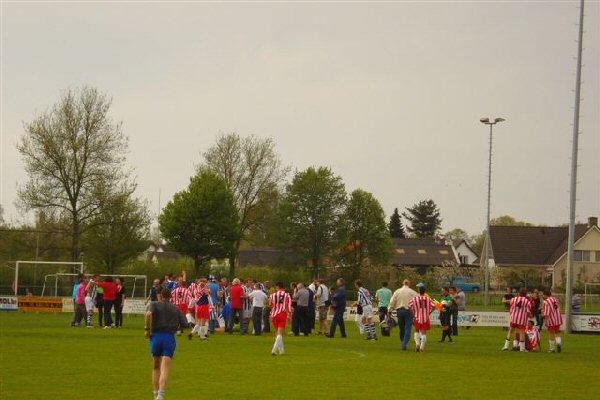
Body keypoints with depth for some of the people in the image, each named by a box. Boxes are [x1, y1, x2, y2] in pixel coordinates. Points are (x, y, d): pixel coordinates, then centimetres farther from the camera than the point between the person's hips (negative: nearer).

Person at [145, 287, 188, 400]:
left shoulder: (154, 304, 5)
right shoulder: (176, 309, 13)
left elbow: (149, 314, -18)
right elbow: (184, 324, 6)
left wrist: (147, 329, -8)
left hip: (156, 336, 0)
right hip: (170, 338, 0)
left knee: (156, 368, 17)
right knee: (165, 369, -7)